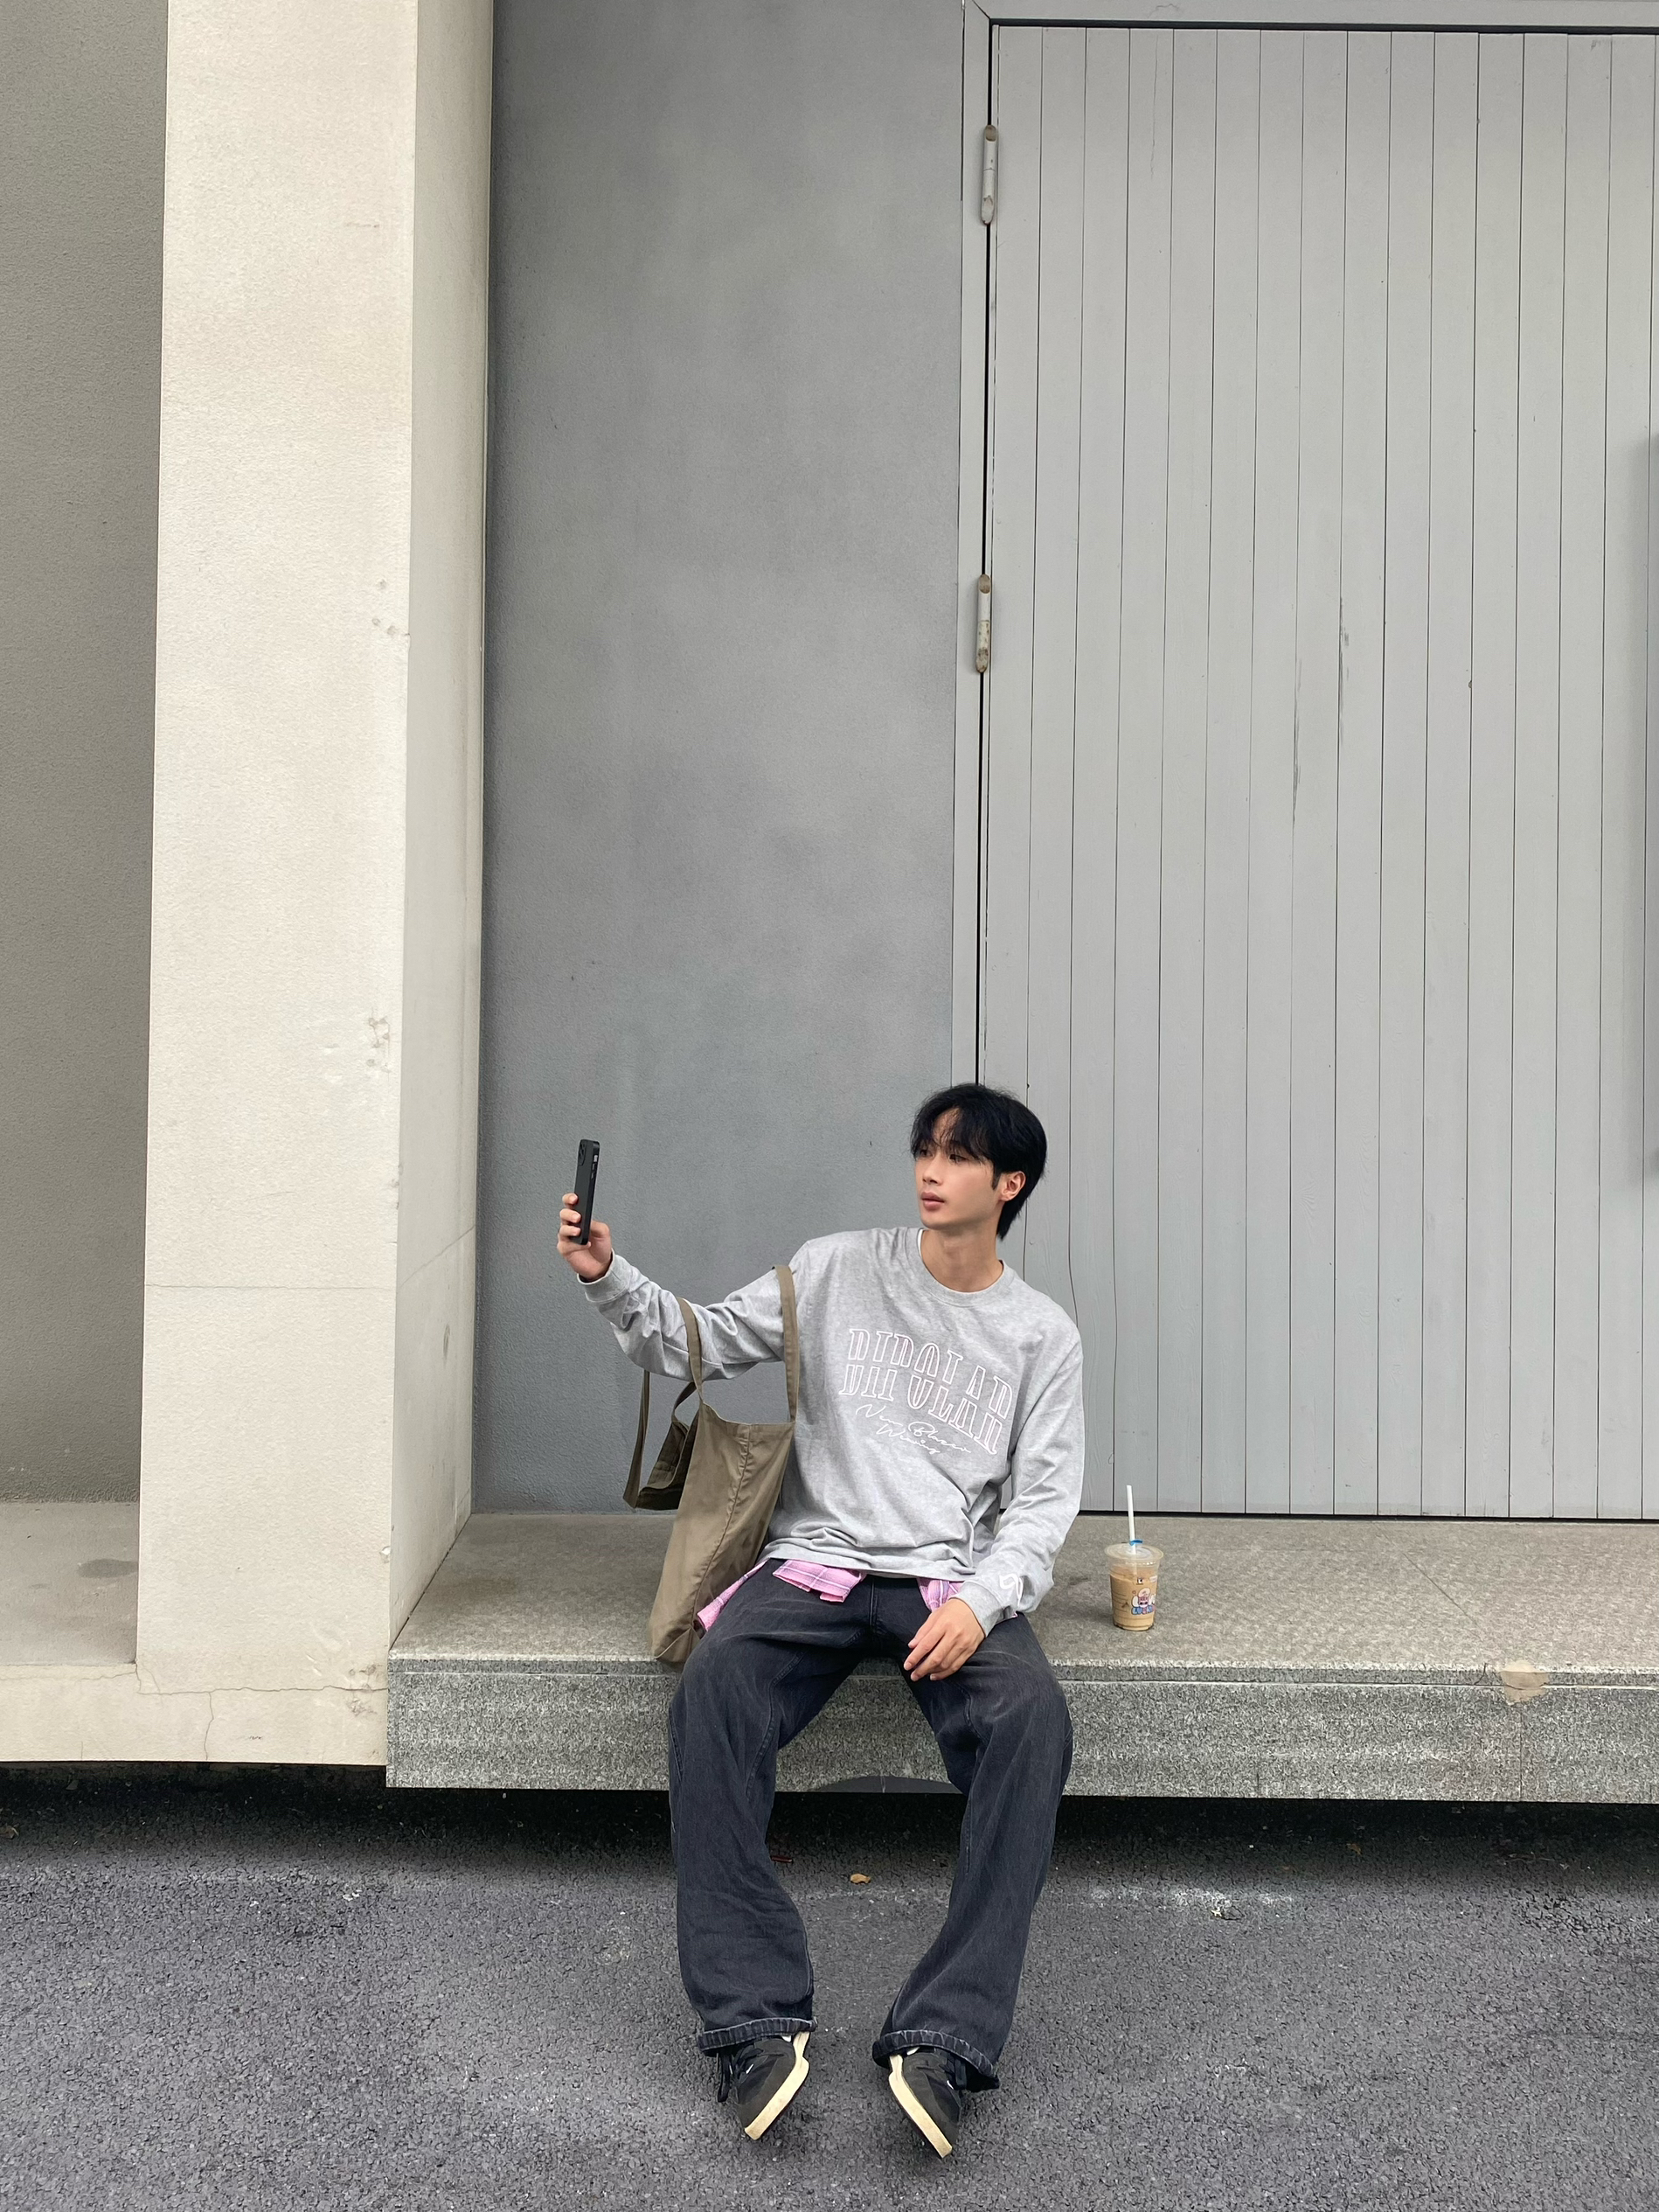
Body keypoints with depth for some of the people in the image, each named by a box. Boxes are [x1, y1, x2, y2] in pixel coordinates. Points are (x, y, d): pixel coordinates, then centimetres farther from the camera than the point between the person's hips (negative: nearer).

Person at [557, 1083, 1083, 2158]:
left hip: (954, 1584, 0)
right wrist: (609, 1278, -6)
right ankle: (756, 2020, -30)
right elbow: (697, 1345, 11)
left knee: (1034, 1716, -32)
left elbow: (1043, 1502, 3)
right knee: (713, 1683, -31)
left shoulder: (1043, 1335, 9)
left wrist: (979, 1602, -16)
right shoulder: (839, 1270, 11)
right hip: (815, 1563, 1)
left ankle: (944, 2040, -31)